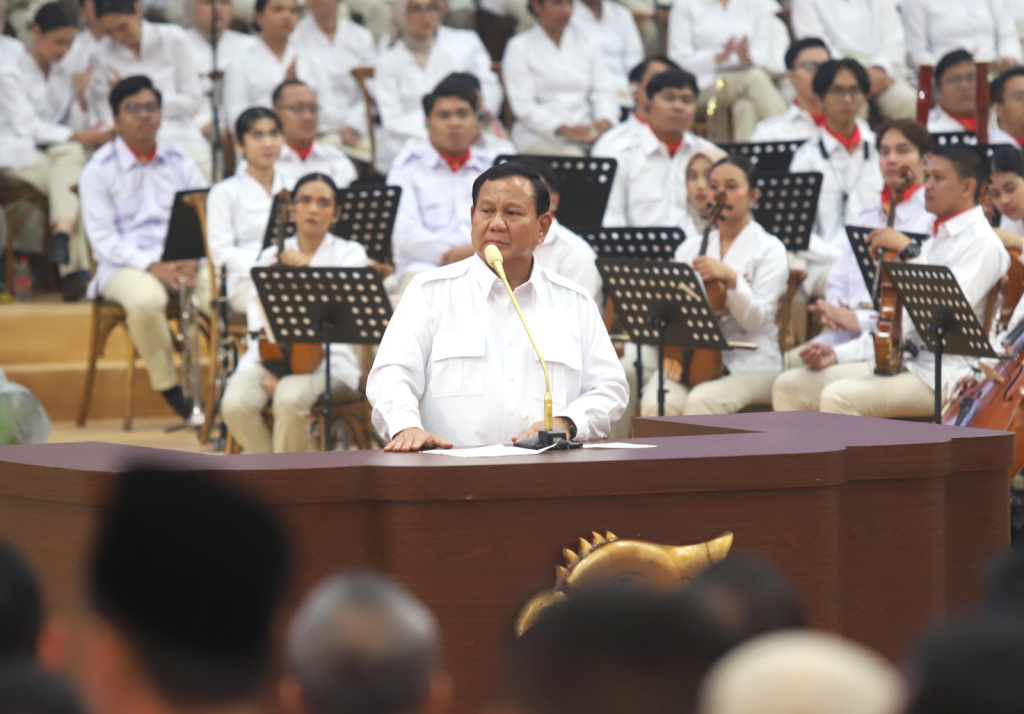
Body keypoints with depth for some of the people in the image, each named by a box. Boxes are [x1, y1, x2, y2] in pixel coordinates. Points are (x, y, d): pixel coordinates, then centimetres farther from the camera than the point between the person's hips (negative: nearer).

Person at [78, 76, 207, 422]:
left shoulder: (179, 162, 13)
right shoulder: (99, 170, 1)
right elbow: (102, 238, -6)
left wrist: (193, 259, -12)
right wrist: (152, 266, -19)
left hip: (182, 262, 3)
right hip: (125, 265, -3)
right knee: (146, 299, -38)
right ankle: (168, 387, -18)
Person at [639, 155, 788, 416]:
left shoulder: (769, 250, 3)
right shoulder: (691, 247, 17)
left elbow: (756, 320, -8)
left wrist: (731, 278, -22)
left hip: (750, 364, -3)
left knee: (699, 401, -33)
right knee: (655, 404, -28)